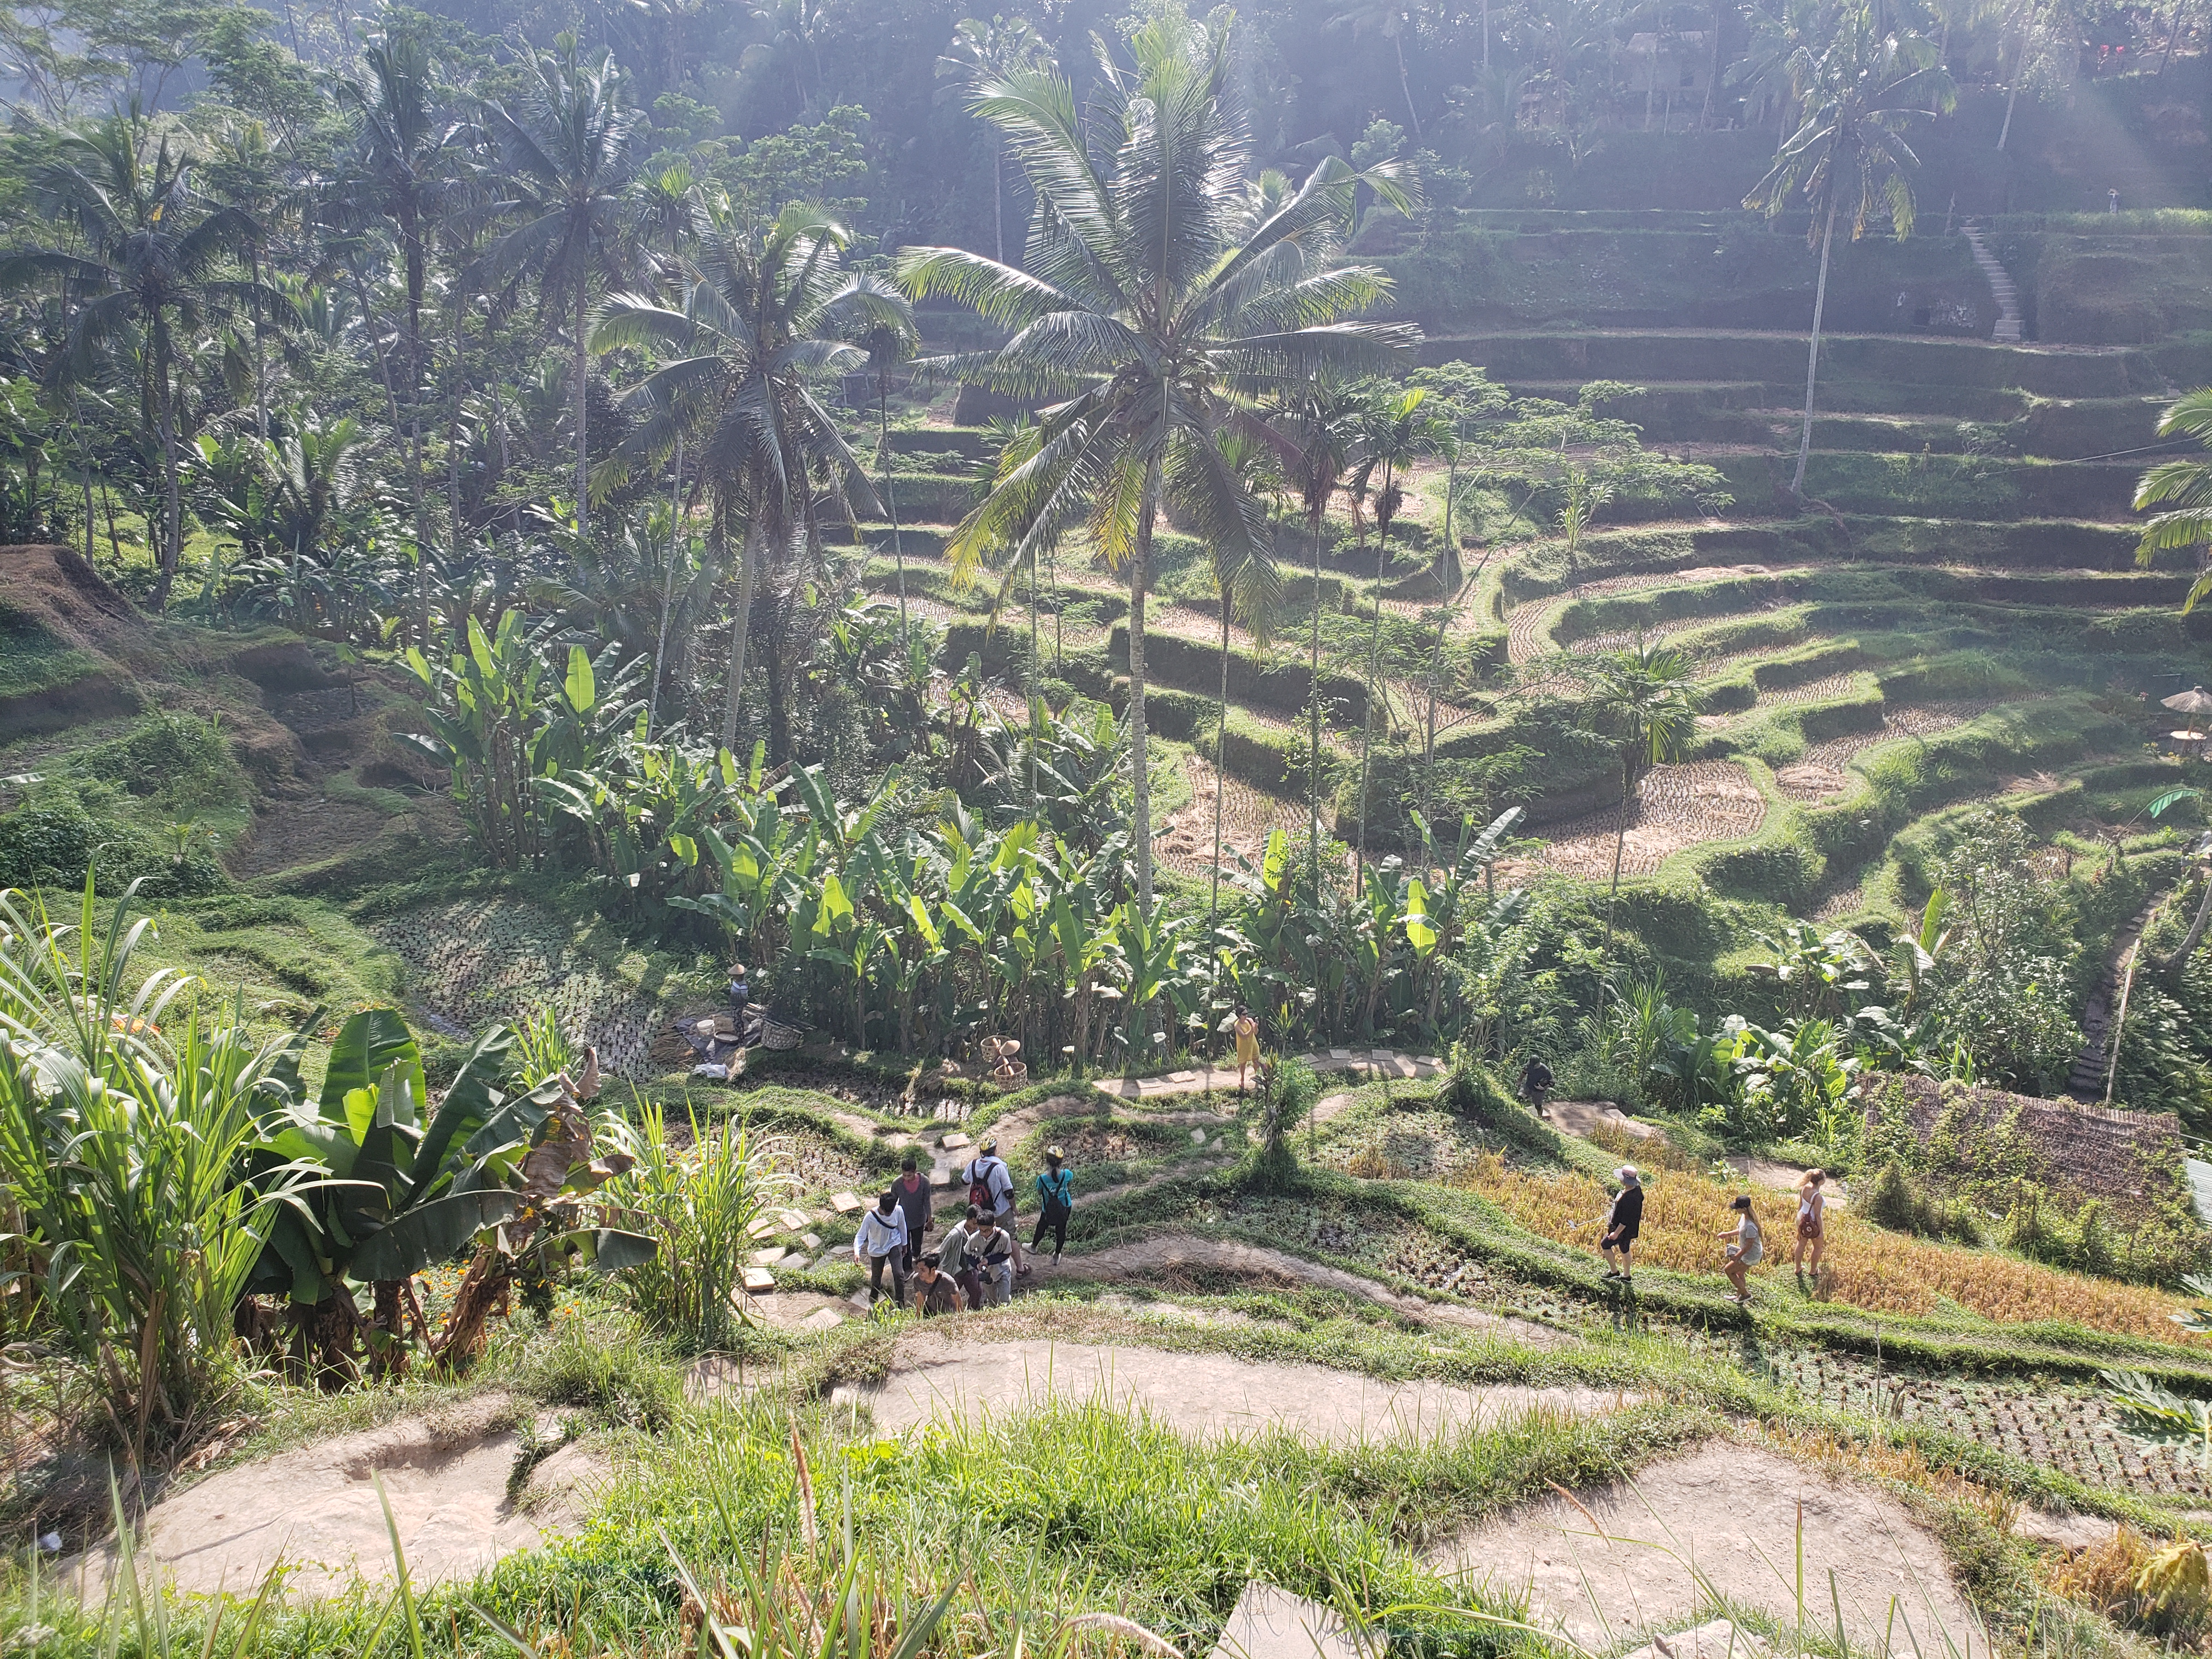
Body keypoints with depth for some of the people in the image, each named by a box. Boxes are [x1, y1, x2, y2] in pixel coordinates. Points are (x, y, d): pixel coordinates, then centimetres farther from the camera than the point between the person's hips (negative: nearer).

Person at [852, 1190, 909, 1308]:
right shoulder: (870, 1217, -30)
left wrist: (904, 1245, 10)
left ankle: (900, 1302, 10)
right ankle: (873, 1297, 47)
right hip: (877, 1249, -1)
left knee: (899, 1274, -10)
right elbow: (861, 1236, -24)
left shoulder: (899, 1211, -22)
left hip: (894, 1245, 1)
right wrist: (857, 1252, -40)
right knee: (876, 1276, 17)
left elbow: (902, 1228, -3)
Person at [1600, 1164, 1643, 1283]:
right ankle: (1626, 1275, 39)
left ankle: (1614, 1272, 24)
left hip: (1624, 1229, -9)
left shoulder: (1629, 1198, -36)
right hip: (1631, 1227, 9)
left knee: (1605, 1244, 11)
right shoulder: (1637, 1189, -8)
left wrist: (1616, 1233, -20)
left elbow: (1626, 1220, -31)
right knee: (1624, 1250, 24)